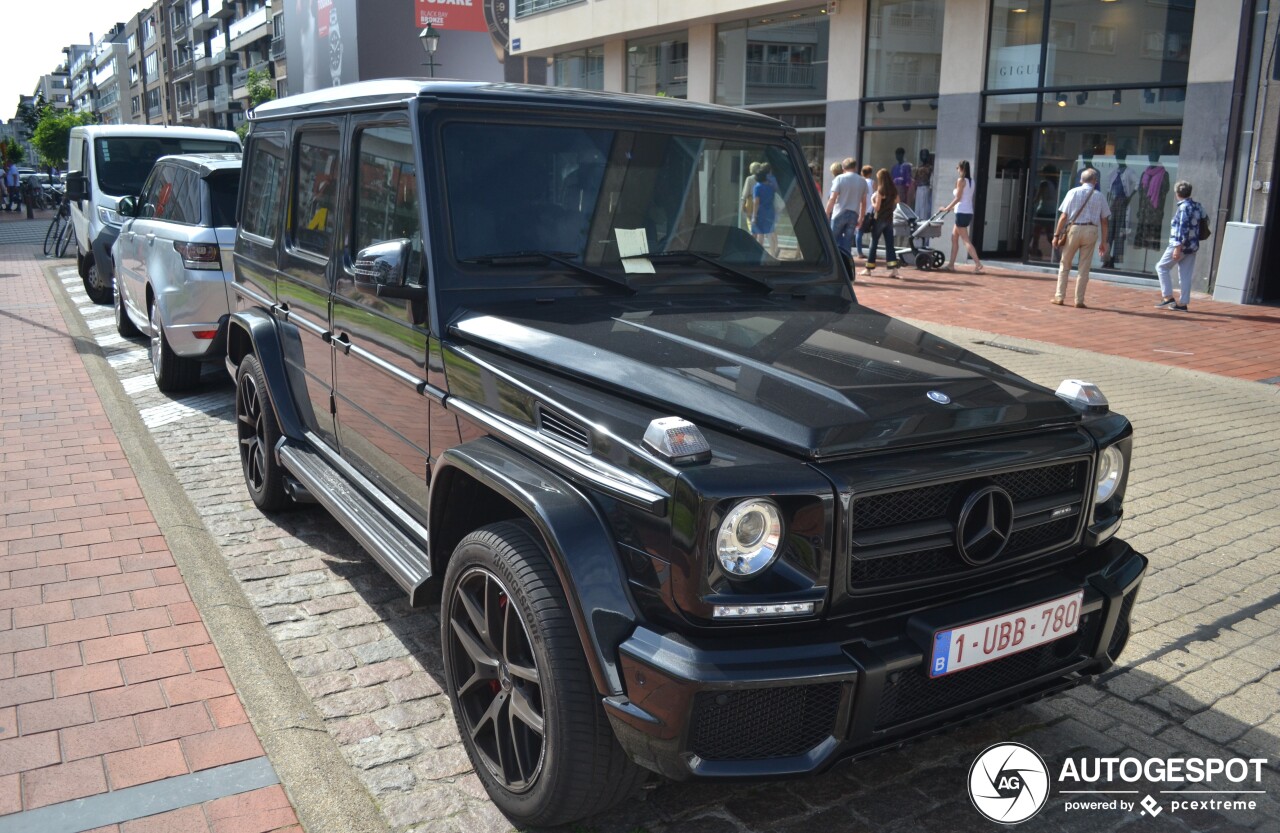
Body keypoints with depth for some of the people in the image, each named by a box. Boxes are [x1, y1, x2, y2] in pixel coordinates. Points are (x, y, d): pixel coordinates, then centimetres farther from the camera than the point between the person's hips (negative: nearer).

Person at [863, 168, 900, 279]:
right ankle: (893, 267, -8)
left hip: (879, 219, -5)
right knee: (889, 244, 4)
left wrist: (872, 200, 3)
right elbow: (895, 204, 13)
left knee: (874, 244, 4)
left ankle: (869, 268, 9)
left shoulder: (880, 190, -12)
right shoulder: (894, 190, 6)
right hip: (889, 219, 5)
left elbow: (876, 207, -14)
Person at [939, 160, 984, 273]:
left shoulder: (961, 180, -10)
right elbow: (966, 198, 14)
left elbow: (958, 198, -14)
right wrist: (951, 206, 20)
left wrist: (947, 208, -4)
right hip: (968, 212, 9)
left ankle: (978, 264, -16)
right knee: (954, 238, 15)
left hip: (962, 213, -9)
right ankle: (951, 265, 16)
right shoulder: (971, 180, 13)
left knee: (966, 240, -9)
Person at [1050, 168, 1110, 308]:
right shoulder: (1099, 196, 7)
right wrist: (1103, 242, 10)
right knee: (1084, 268, 6)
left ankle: (1059, 297, 10)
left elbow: (1063, 216, -4)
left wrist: (1056, 234, 0)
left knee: (1065, 264, 11)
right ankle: (1079, 300, 6)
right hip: (1091, 231, 1)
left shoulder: (1073, 192, 2)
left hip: (1073, 229, -1)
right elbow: (1104, 221, 6)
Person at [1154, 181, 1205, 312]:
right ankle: (1182, 303, 9)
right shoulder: (1197, 206, 11)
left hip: (1181, 245, -8)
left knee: (1162, 267, 5)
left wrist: (1177, 247, -22)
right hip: (1193, 246, 8)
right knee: (1186, 275, 8)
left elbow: (1182, 228, -20)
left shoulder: (1183, 207, -14)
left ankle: (1168, 297, -1)